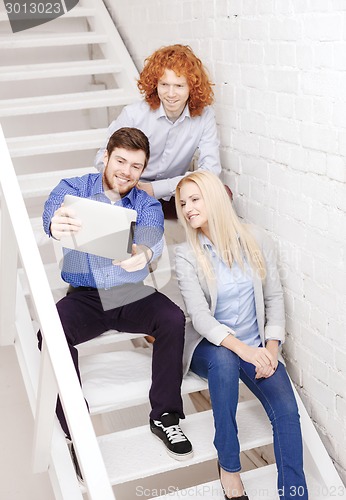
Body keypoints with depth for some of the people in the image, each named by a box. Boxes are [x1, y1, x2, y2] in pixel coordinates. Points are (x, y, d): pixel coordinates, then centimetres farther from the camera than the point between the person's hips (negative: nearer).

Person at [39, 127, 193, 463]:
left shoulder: (146, 204, 6)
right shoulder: (73, 189, 2)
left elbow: (152, 236, -17)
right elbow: (53, 210, -22)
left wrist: (144, 253, -44)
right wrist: (56, 225, -50)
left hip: (132, 295, 1)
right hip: (85, 295, -1)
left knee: (173, 319, -27)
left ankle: (164, 416, -12)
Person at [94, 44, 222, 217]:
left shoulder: (204, 115, -9)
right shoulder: (134, 114, -13)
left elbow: (210, 169, -15)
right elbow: (103, 158, -6)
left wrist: (157, 188, -23)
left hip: (172, 196, 2)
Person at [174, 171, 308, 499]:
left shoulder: (255, 240, -1)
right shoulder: (187, 255, -7)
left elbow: (274, 297, 2)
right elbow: (200, 316, -16)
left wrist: (271, 348, -12)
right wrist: (243, 348, -31)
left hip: (256, 347, 2)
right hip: (211, 347, -2)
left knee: (287, 410, -23)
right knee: (224, 359, -37)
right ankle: (228, 467, -21)